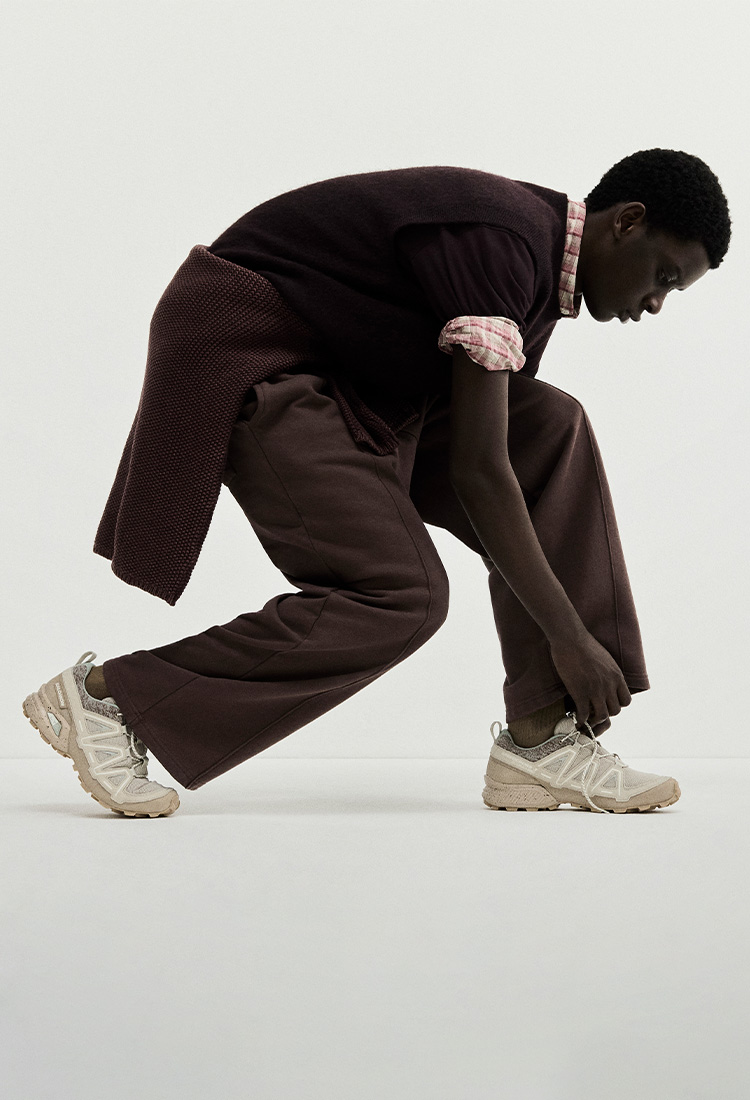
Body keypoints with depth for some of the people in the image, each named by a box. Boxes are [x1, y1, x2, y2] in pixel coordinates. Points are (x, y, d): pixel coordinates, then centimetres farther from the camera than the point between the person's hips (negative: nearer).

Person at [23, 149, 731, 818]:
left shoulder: (538, 269, 9)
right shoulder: (502, 242, -22)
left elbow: (509, 452, 16)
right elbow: (476, 470, -25)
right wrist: (571, 637, -20)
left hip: (335, 372, 10)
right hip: (242, 358, -10)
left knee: (553, 432, -3)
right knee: (396, 598, -18)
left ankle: (539, 739, -4)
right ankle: (108, 695, -9)